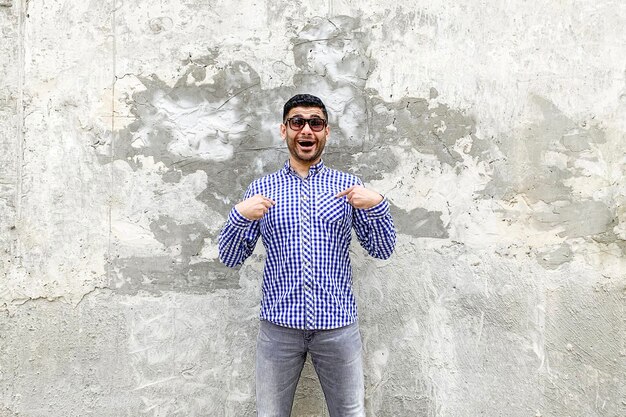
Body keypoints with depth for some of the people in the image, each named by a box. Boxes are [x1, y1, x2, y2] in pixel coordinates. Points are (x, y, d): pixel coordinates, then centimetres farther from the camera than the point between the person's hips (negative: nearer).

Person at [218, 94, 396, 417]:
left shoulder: (349, 185, 4)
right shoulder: (261, 189, 4)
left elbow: (383, 250, 4)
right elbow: (230, 258, 4)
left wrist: (376, 205, -14)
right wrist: (240, 215, -15)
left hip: (338, 324, 0)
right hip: (279, 324, 0)